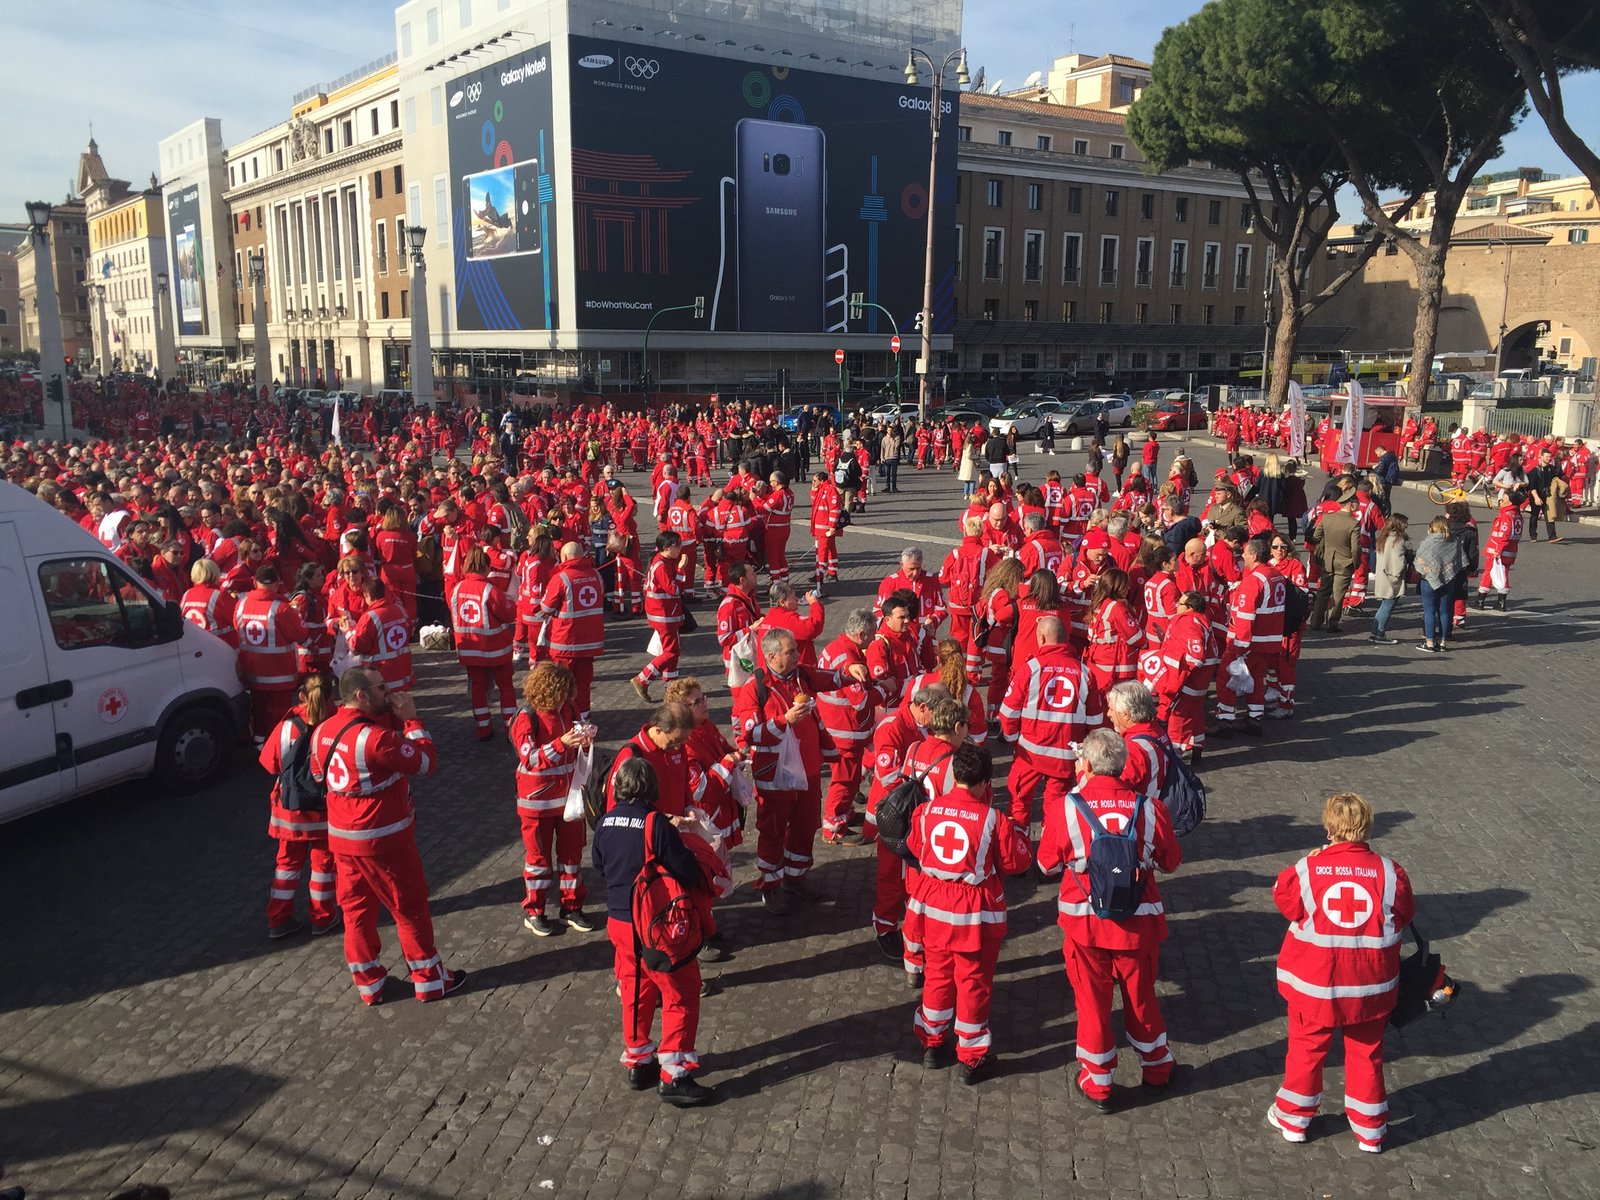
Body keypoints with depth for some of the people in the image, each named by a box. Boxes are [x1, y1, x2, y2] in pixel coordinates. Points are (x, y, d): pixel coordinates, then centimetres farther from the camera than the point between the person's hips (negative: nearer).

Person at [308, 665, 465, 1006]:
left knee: (356, 909, 16)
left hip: (341, 837, 7)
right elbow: (425, 762, -20)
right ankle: (430, 981, 21)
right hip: (384, 840, -7)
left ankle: (368, 985, 27)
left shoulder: (322, 731, -2)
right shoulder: (375, 738, -26)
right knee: (410, 908, 8)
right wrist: (411, 719, -10)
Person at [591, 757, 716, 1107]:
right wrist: (704, 884, 1)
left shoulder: (606, 822, -2)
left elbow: (598, 864, 13)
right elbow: (685, 868, -19)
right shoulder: (655, 823, -21)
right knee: (681, 994, 5)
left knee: (635, 992, 21)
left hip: (619, 922, 7)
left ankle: (638, 1061, 32)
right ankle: (674, 1075, 7)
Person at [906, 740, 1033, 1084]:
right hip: (976, 913, -3)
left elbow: (914, 848, 8)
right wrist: (1017, 832, 6)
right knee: (973, 981, 11)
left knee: (937, 973, 21)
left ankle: (932, 1042, 34)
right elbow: (1017, 862, -8)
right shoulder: (994, 820, -20)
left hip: (933, 907, 4)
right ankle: (972, 1058, 22)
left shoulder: (926, 810, -9)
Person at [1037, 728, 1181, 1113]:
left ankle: (1097, 1084, 28)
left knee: (1092, 999, 15)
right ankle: (1156, 1069, 42)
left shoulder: (1064, 809, -16)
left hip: (1085, 921, -1)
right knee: (1141, 996, 22)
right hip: (1139, 921, 2)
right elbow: (1170, 862, 3)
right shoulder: (1150, 809, -12)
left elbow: (1048, 864, -3)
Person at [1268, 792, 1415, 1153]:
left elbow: (1283, 896, 3)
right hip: (1371, 988, 1)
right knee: (1366, 1054, 20)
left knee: (1306, 1048, 19)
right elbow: (1405, 915, 0)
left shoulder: (1308, 869, -16)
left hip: (1314, 984, -1)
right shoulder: (1390, 871, -14)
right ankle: (1370, 1130, 34)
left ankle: (1293, 1118, 35)